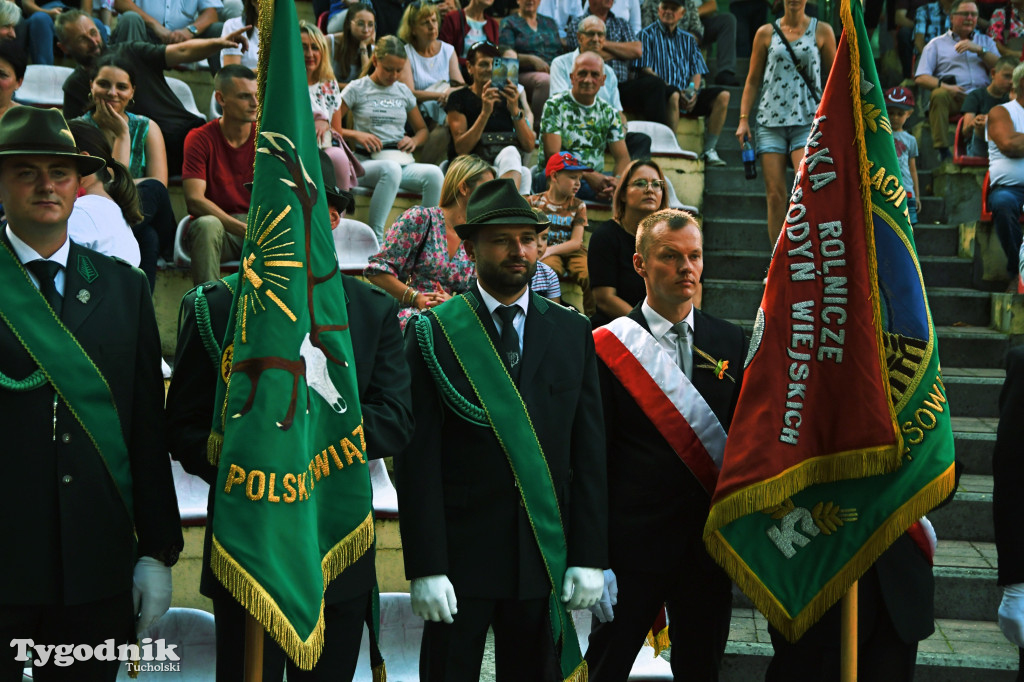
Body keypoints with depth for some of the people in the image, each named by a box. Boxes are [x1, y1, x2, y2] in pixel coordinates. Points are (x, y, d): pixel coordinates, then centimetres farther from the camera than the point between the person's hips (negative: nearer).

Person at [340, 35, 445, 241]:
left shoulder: (404, 91, 18)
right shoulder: (357, 89, 6)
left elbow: (422, 129, 27)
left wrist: (414, 141, 4)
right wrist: (355, 134, -13)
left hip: (402, 163, 4)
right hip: (366, 163, -4)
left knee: (434, 173, -30)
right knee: (391, 168, -42)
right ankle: (376, 238, -38)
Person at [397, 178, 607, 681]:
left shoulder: (573, 334, 6)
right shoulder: (434, 333, -3)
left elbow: (589, 453, 4)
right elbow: (418, 459, -7)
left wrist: (590, 558, -1)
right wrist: (425, 566, -12)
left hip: (545, 560, 3)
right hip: (460, 557, -2)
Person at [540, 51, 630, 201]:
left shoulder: (608, 112, 14)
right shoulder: (555, 106, -1)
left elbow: (622, 156, 8)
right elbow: (552, 156, -12)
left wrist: (617, 180, -18)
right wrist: (588, 176, -26)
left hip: (597, 179, 4)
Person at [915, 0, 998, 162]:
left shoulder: (985, 41, 28)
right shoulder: (937, 44, 19)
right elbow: (921, 78, 5)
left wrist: (979, 50, -2)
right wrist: (945, 86, -13)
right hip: (953, 97, -2)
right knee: (939, 94, -36)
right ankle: (943, 151, -36)